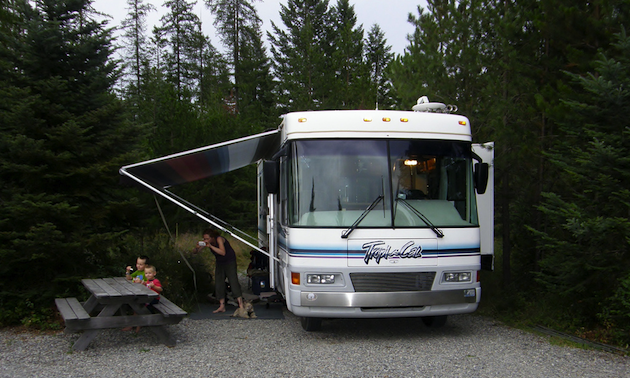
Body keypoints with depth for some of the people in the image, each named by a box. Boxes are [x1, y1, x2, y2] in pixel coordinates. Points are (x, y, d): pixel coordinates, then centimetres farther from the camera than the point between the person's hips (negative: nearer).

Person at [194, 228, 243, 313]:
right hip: (219, 263, 7)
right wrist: (197, 247, -31)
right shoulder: (206, 242, -9)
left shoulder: (219, 239, -28)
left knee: (233, 281, -14)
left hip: (230, 262, -7)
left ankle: (241, 305, -13)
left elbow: (223, 252, -42)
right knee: (218, 284, -2)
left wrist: (210, 246, -45)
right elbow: (195, 252, -7)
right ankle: (222, 306, 1)